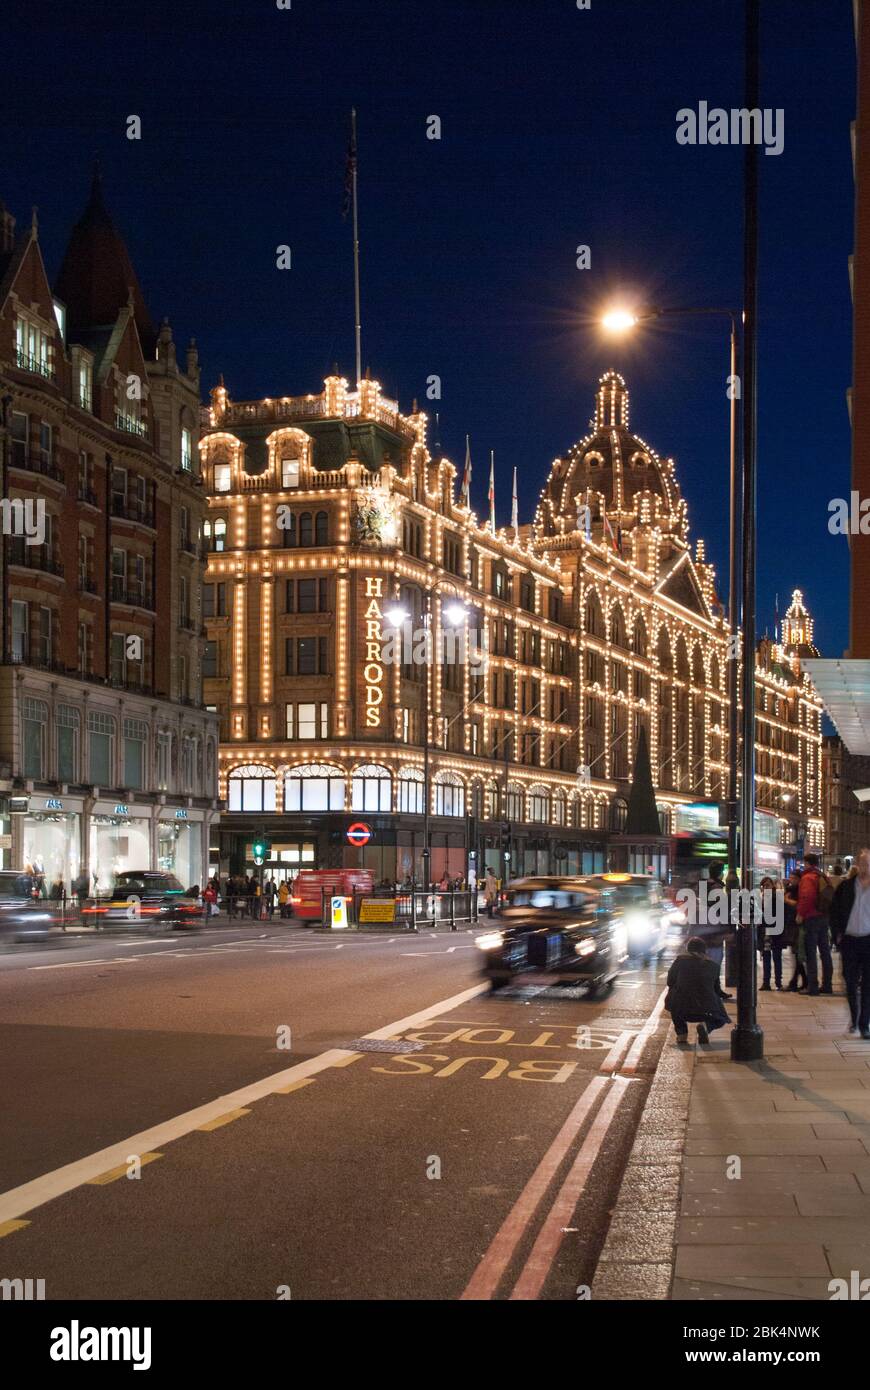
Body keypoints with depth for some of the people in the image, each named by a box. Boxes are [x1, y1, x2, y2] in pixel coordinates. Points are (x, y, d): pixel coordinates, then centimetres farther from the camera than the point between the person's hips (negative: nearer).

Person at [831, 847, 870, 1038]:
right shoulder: (846, 886, 4)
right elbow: (834, 911, 10)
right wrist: (837, 934, 2)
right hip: (849, 940, 2)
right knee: (851, 983, 8)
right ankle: (854, 1018, 26)